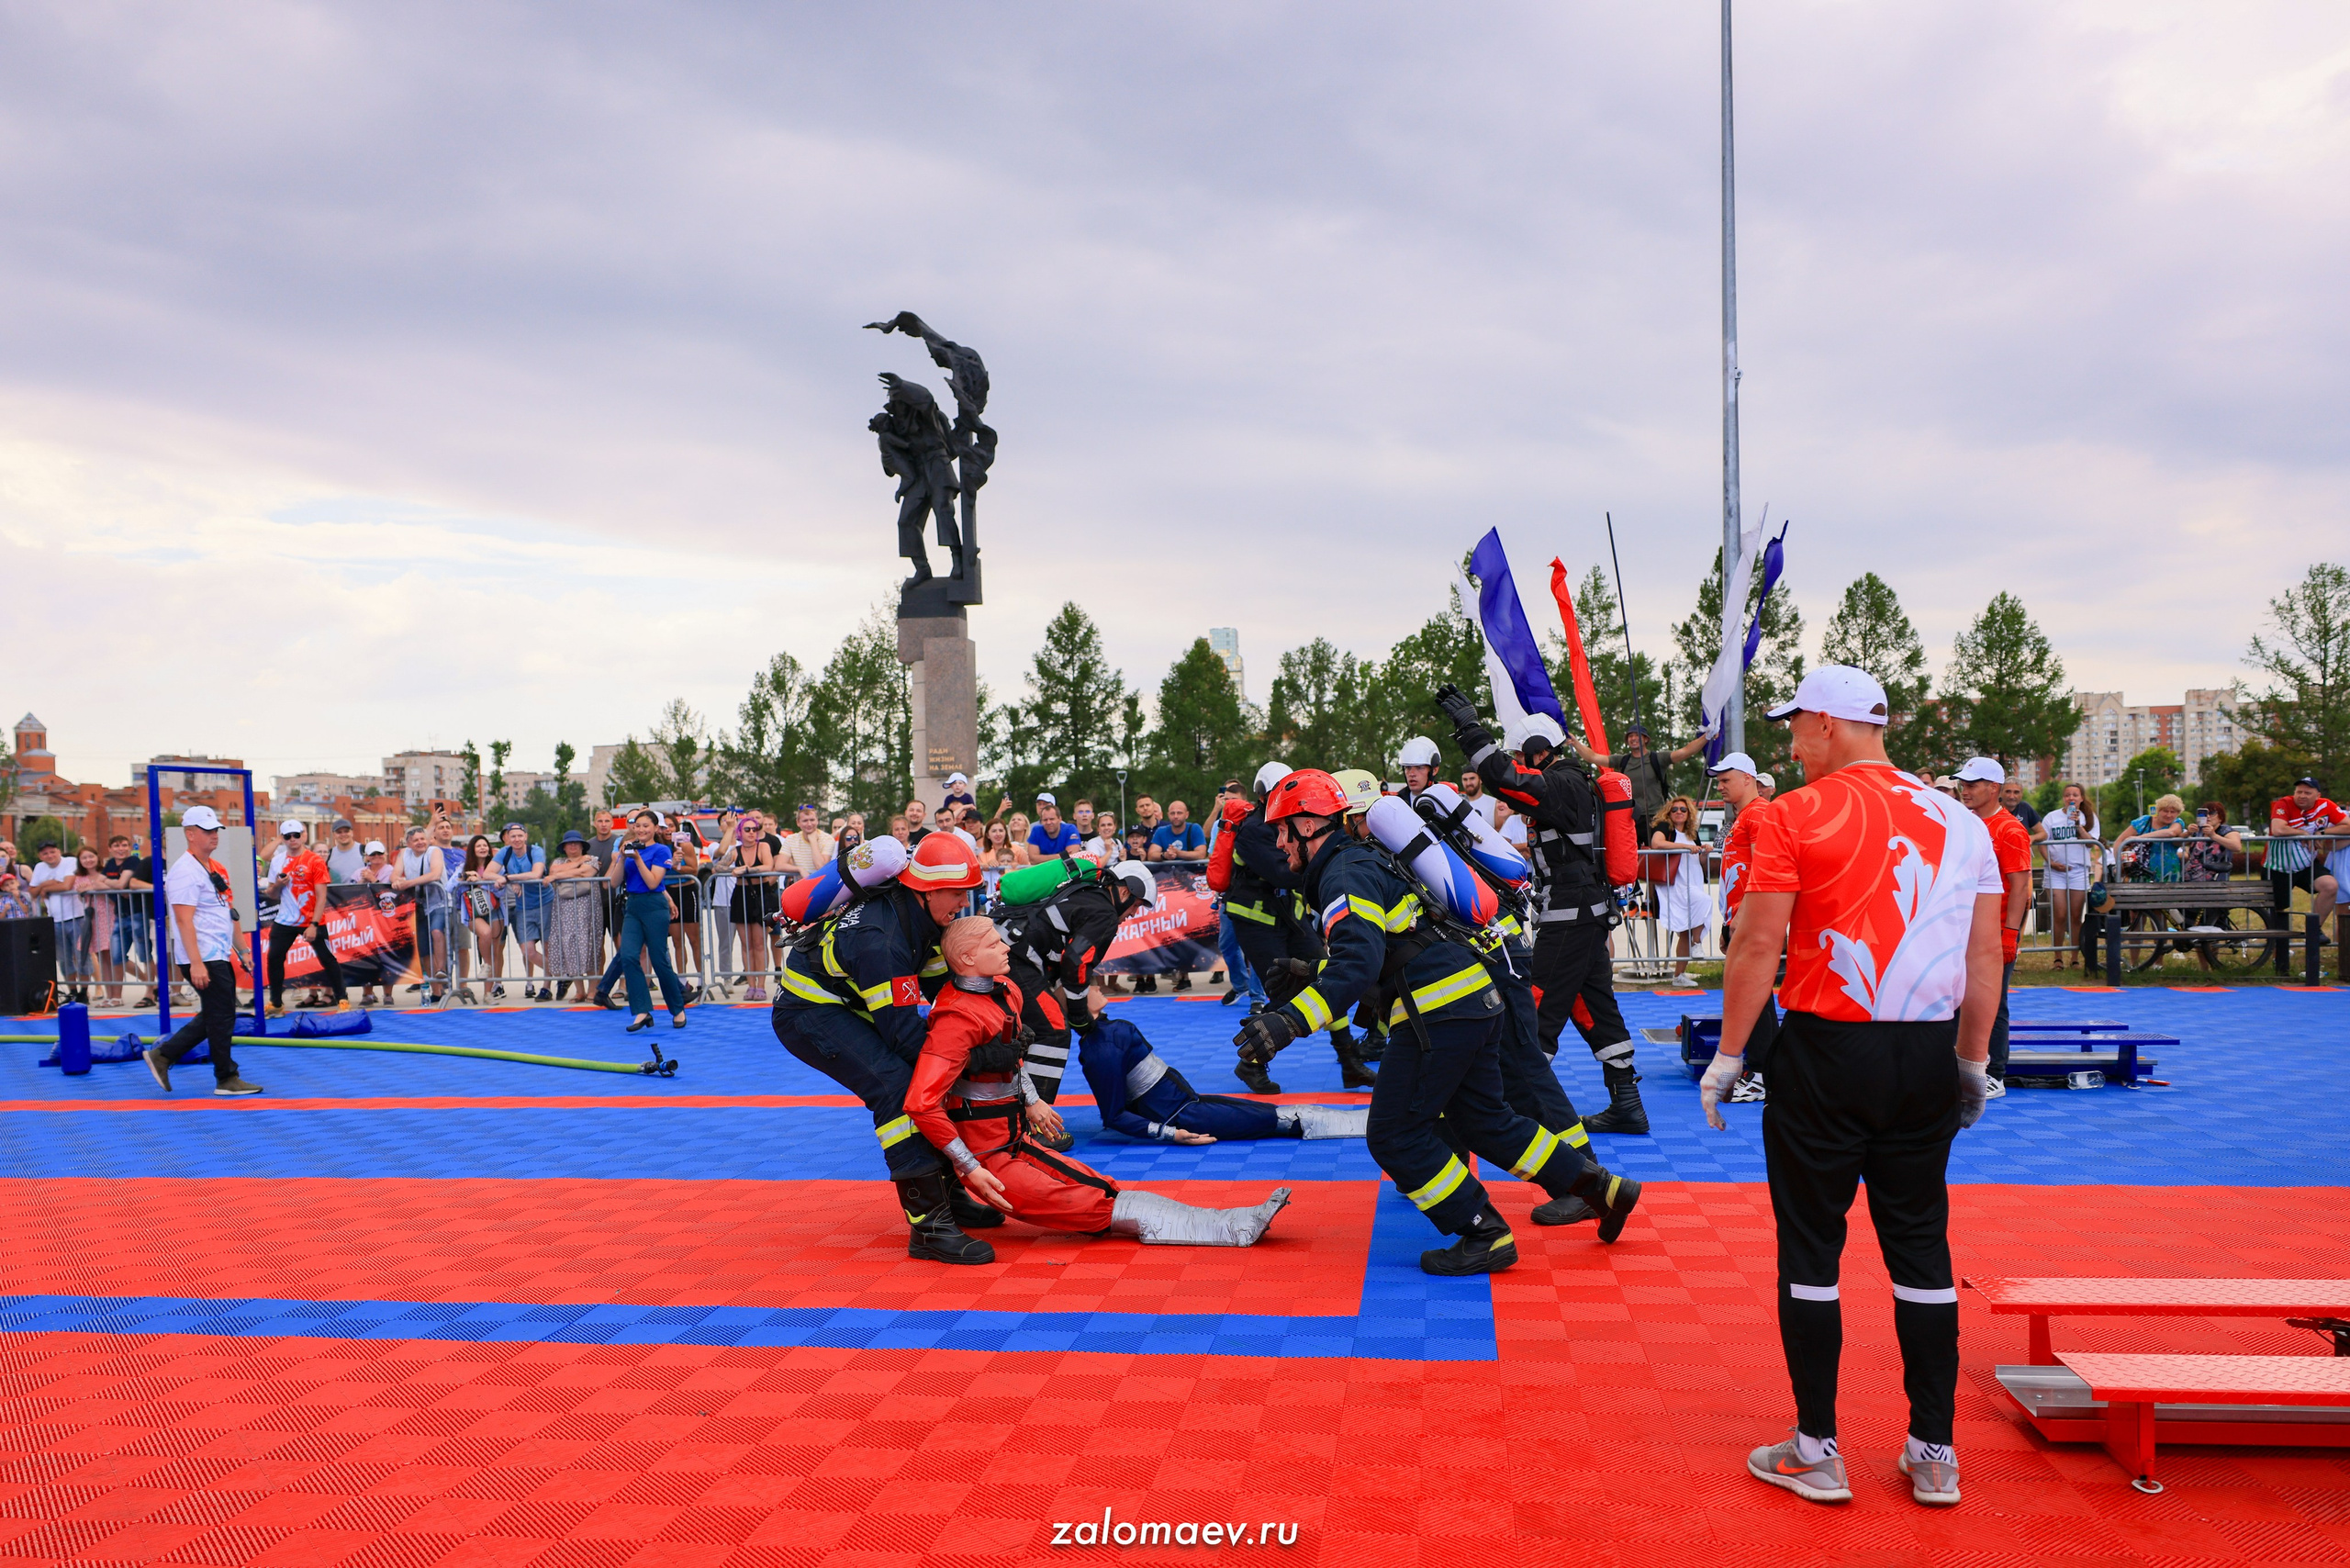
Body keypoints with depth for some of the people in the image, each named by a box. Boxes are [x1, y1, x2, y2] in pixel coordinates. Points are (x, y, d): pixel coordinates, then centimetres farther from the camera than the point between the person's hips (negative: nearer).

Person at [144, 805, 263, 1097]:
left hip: (220, 957, 9)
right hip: (203, 960, -9)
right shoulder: (185, 871, -15)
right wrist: (196, 963, -26)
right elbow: (184, 920, -21)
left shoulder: (215, 869, 15)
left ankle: (162, 1056, 23)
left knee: (215, 1016, 15)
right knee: (221, 1016, -3)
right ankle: (227, 1079, 6)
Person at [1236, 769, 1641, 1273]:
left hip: (1440, 1014, -10)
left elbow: (1359, 963, -29)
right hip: (1475, 1003, 10)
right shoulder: (1359, 861, 19)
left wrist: (1290, 1021, -36)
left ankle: (1485, 1235, 3)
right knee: (1484, 1120, 22)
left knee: (1395, 1134, -3)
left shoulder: (1345, 875, -13)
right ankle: (1600, 1186, 28)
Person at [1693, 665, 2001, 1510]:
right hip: (1928, 1056, 5)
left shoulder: (1796, 816, -8)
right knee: (1921, 1246, 14)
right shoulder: (1961, 821, 6)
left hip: (1825, 1051, -4)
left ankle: (1817, 1452, 14)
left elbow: (1757, 945, -10)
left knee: (1810, 1249, 7)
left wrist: (1727, 1057, -2)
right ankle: (1934, 1454, 21)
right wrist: (1973, 1060, 18)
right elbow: (1985, 955, 8)